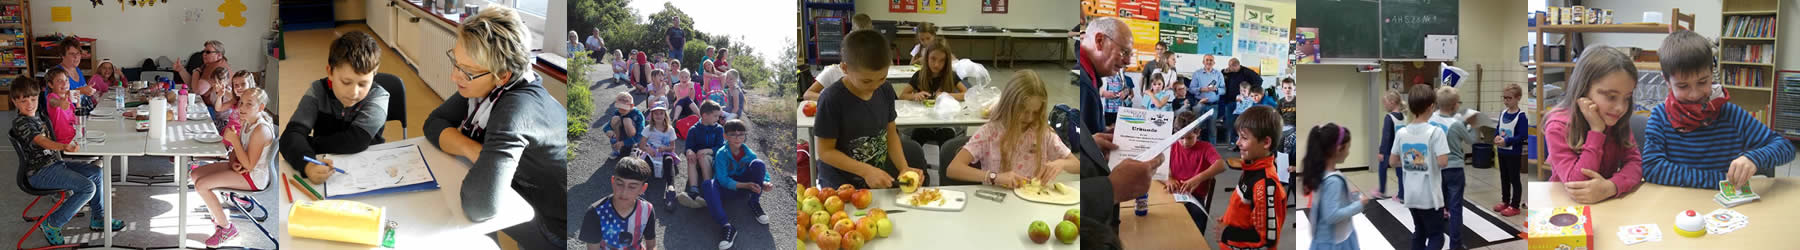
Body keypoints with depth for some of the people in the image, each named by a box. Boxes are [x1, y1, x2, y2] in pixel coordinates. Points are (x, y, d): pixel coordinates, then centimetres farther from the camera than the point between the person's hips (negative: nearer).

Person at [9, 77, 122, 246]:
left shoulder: (36, 117, 11)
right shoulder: (20, 122, -17)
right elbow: (42, 142, -33)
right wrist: (64, 147, -52)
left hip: (55, 164, 10)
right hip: (40, 172, -10)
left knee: (96, 172, 10)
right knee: (88, 187, -21)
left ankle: (98, 216, 19)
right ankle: (51, 224, -10)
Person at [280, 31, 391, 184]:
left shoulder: (378, 96, -10)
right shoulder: (318, 92, -5)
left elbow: (357, 140, -23)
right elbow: (291, 135, -17)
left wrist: (308, 143, -13)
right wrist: (307, 165, -37)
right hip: (323, 172, 2)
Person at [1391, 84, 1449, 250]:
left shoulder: (1401, 132, -1)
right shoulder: (1435, 132, -17)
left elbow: (1392, 161, 5)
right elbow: (1443, 162, -24)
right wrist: (1431, 161, -3)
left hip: (1411, 195, 5)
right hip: (1430, 196, -5)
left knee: (1419, 233, 20)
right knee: (1436, 236, 4)